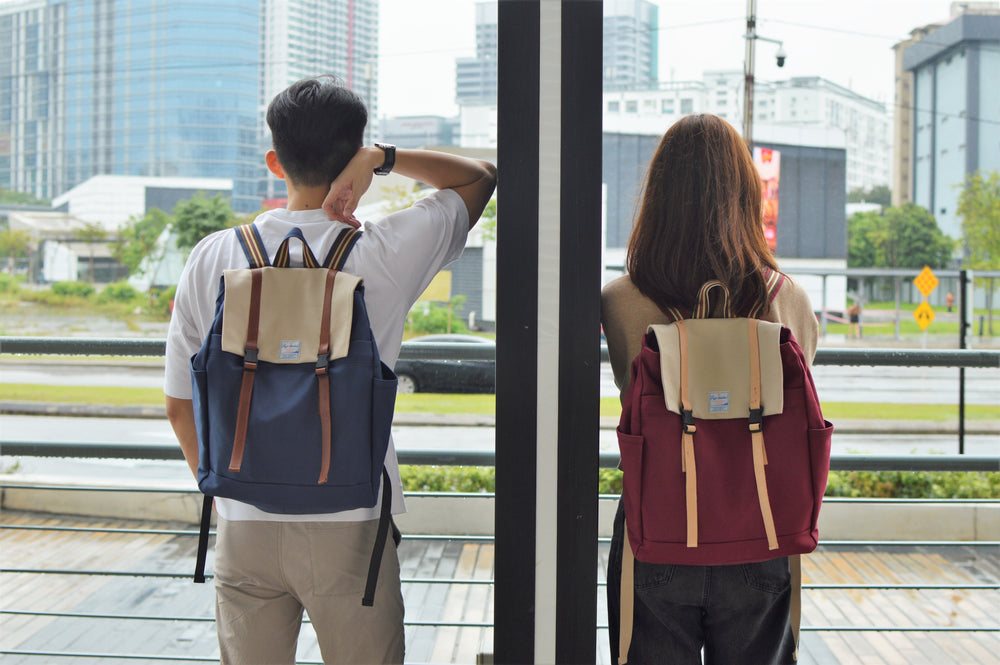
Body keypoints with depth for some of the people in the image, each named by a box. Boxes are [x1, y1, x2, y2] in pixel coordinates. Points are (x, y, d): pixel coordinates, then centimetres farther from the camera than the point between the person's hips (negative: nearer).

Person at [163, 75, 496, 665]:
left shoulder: (213, 258, -1)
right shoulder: (385, 256, -8)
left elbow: (181, 406, 5)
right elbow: (480, 175, 9)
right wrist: (380, 157, -4)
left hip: (245, 529, 3)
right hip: (348, 527, -2)